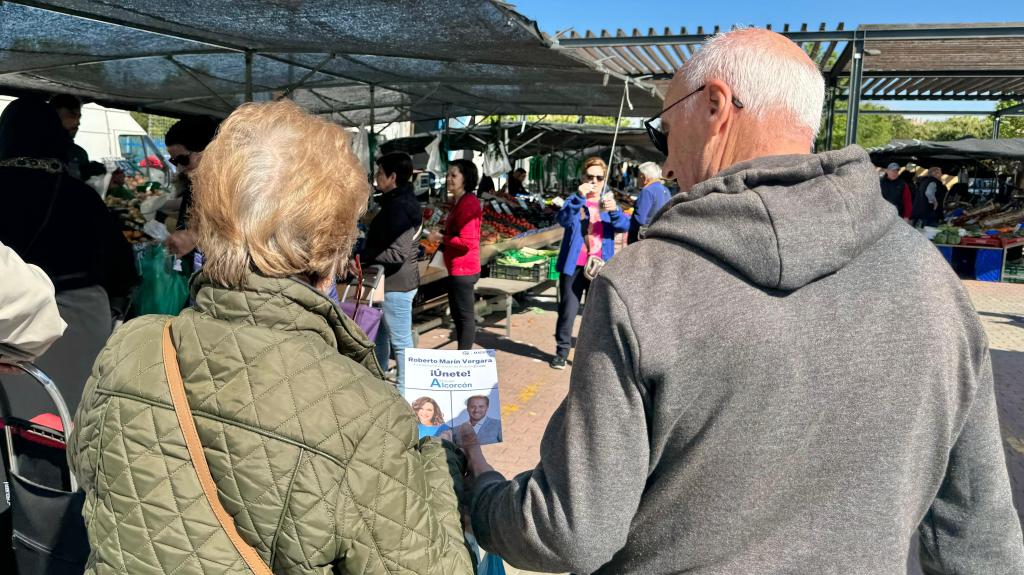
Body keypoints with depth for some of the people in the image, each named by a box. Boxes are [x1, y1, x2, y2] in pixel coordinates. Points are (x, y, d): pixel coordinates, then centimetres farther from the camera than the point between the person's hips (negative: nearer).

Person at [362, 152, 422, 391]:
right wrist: (365, 252, 8)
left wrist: (363, 256, -16)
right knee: (379, 335, 22)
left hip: (397, 284, -11)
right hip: (388, 281, 11)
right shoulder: (397, 202, 12)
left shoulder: (400, 208, -21)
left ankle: (404, 390, 11)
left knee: (400, 341, 0)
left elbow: (397, 253, -26)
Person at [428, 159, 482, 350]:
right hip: (459, 268, 11)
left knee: (465, 316, -2)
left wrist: (441, 237, -13)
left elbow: (466, 241, -24)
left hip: (462, 269, -11)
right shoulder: (459, 202, 15)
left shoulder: (467, 204, -18)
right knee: (458, 314, 18)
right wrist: (443, 236, 9)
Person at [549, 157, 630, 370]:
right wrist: (579, 198, -32)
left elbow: (625, 226, -9)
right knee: (568, 310, 1)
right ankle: (562, 351, 13)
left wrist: (614, 211, -29)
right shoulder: (574, 200, 4)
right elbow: (563, 219, -17)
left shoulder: (609, 203, 9)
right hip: (574, 266, -2)